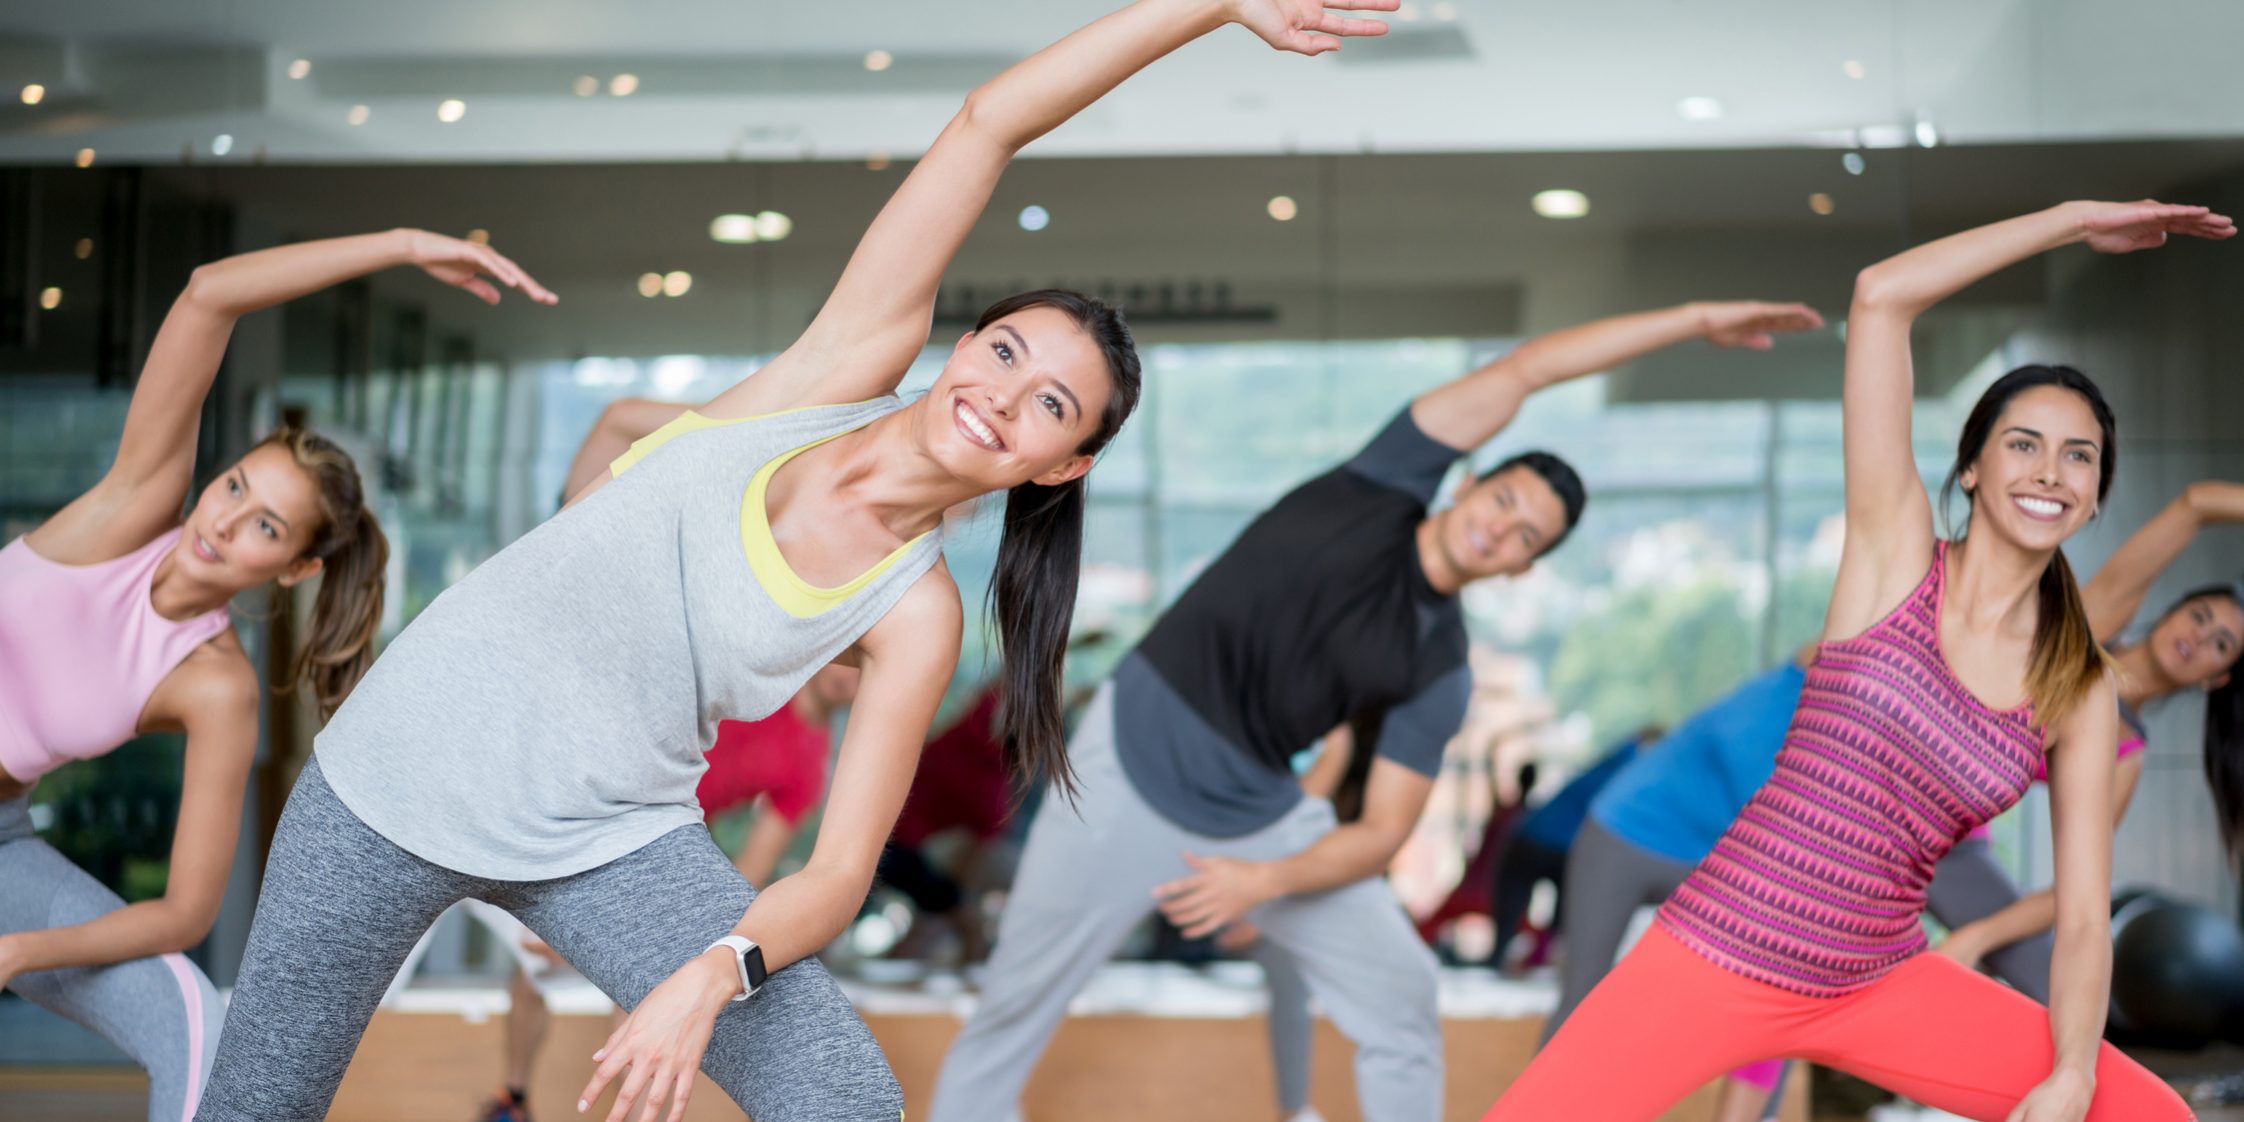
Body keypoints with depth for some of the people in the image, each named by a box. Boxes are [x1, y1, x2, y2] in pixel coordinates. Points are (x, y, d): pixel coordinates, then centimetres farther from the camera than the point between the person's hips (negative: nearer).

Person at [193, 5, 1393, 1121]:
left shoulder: (915, 615, -6)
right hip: (410, 753, 0)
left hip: (611, 834, 0)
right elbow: (990, 121, -11)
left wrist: (717, 971, -28)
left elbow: (840, 871, -9)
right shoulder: (850, 364, -6)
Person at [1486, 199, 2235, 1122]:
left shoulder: (2082, 692, 3)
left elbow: (2083, 919, 1)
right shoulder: (1895, 552, -3)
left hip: (1879, 990, 3)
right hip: (1716, 956, -3)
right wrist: (2076, 218, -4)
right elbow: (1880, 294, -11)